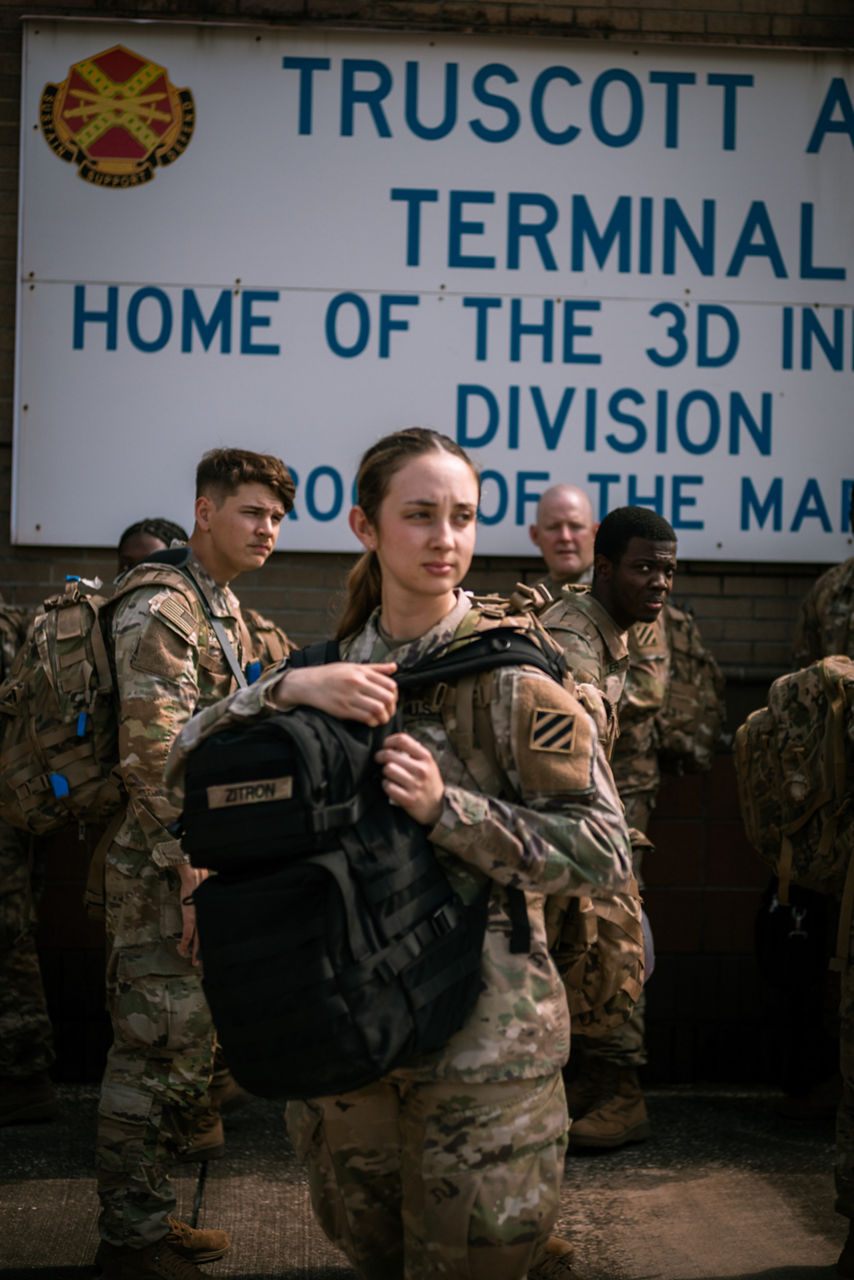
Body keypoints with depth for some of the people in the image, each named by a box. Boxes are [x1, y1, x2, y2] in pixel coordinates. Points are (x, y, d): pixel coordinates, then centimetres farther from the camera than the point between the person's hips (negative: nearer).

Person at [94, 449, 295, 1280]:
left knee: (180, 1050, 15)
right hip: (163, 870, -10)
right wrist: (195, 876, -22)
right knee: (159, 1052, -4)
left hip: (202, 864, 10)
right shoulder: (162, 608, -15)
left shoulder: (224, 609, 16)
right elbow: (152, 758, -21)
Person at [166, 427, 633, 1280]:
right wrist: (287, 690, -17)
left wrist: (446, 811, -19)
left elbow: (602, 850, -10)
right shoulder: (335, 665, 6)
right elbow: (187, 758, -1)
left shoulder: (512, 671, -7)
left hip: (482, 1039, -4)